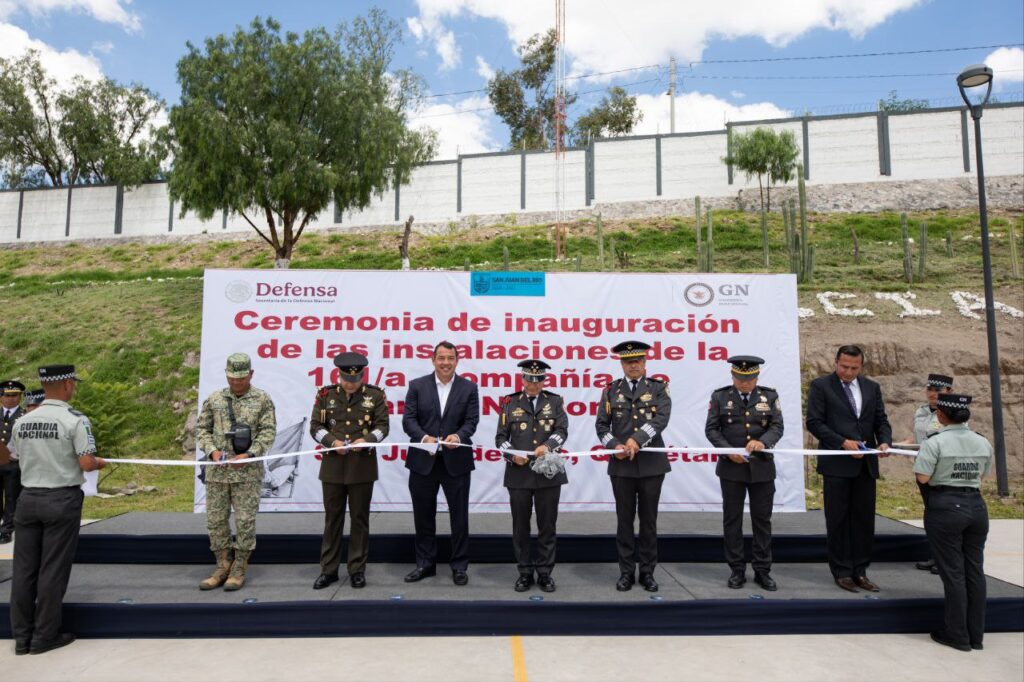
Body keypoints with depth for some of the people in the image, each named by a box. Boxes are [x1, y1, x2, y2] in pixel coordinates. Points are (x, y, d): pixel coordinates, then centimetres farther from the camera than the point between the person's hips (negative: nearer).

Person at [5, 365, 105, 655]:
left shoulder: (22, 422, 4)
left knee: (24, 567, 11)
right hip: (62, 500, -5)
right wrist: (99, 463, 5)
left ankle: (21, 636, 19)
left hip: (28, 497, 5)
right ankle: (44, 636, 12)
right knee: (53, 569, 3)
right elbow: (86, 464, -16)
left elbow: (20, 458, 12)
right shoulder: (75, 420, -13)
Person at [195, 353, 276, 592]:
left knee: (245, 520, 0)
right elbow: (202, 428, 11)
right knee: (216, 520, 8)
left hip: (248, 472, -3)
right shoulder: (214, 399, 8)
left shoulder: (262, 399, 1)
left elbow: (268, 432, -3)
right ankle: (223, 566, 21)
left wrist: (249, 454, -15)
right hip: (217, 471, 3)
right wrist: (212, 450, -6)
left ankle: (239, 570, 12)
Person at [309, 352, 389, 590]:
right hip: (333, 465, 1)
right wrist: (332, 441, -15)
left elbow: (382, 426, -1)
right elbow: (315, 427, 2)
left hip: (363, 465, -1)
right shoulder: (325, 394, 2)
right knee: (332, 518, 9)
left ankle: (357, 569, 19)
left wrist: (366, 440, -19)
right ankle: (329, 570, 20)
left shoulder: (375, 395, -1)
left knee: (360, 518, 7)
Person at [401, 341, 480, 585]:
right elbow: (408, 420, -3)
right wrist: (424, 437, -21)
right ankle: (425, 563, 27)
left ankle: (459, 566, 21)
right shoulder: (417, 385, 3)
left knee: (459, 515, 7)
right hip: (423, 461, 1)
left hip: (456, 461, 0)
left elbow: (472, 421, -3)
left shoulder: (469, 388, 2)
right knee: (423, 515, 12)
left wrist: (458, 436, -24)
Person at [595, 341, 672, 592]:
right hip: (621, 464, 1)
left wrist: (637, 439, -24)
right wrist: (615, 446, -14)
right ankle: (626, 572, 18)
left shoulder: (659, 388, 2)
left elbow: (661, 419, -13)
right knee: (625, 519, 7)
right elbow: (601, 425, 3)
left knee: (649, 519, 8)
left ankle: (647, 571, 20)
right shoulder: (611, 390, 5)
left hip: (651, 463, 0)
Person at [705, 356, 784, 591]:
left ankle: (763, 570, 17)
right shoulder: (720, 397, 0)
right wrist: (729, 451, -16)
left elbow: (777, 427, -4)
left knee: (762, 519, 7)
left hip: (762, 467, 1)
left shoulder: (769, 396, 3)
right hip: (731, 468, -1)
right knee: (732, 519, 5)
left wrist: (762, 442, -24)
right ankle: (737, 570, 16)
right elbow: (711, 429, -2)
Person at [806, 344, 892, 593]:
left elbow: (881, 420, 12)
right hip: (836, 464, -4)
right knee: (838, 520, 3)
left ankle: (860, 571, 19)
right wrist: (843, 442, -16)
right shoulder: (820, 385, -3)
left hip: (865, 464, 5)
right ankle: (842, 572, 13)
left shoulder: (872, 387, 12)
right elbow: (814, 422, -8)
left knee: (864, 519, 9)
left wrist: (885, 441, -8)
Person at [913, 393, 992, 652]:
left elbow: (923, 478, -16)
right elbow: (982, 474, 14)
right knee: (975, 570, 12)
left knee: (953, 572, 3)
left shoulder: (935, 443, -13)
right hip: (977, 506, 5)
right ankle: (976, 635, 20)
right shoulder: (983, 443, 4)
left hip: (945, 507, -5)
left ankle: (958, 635, 12)